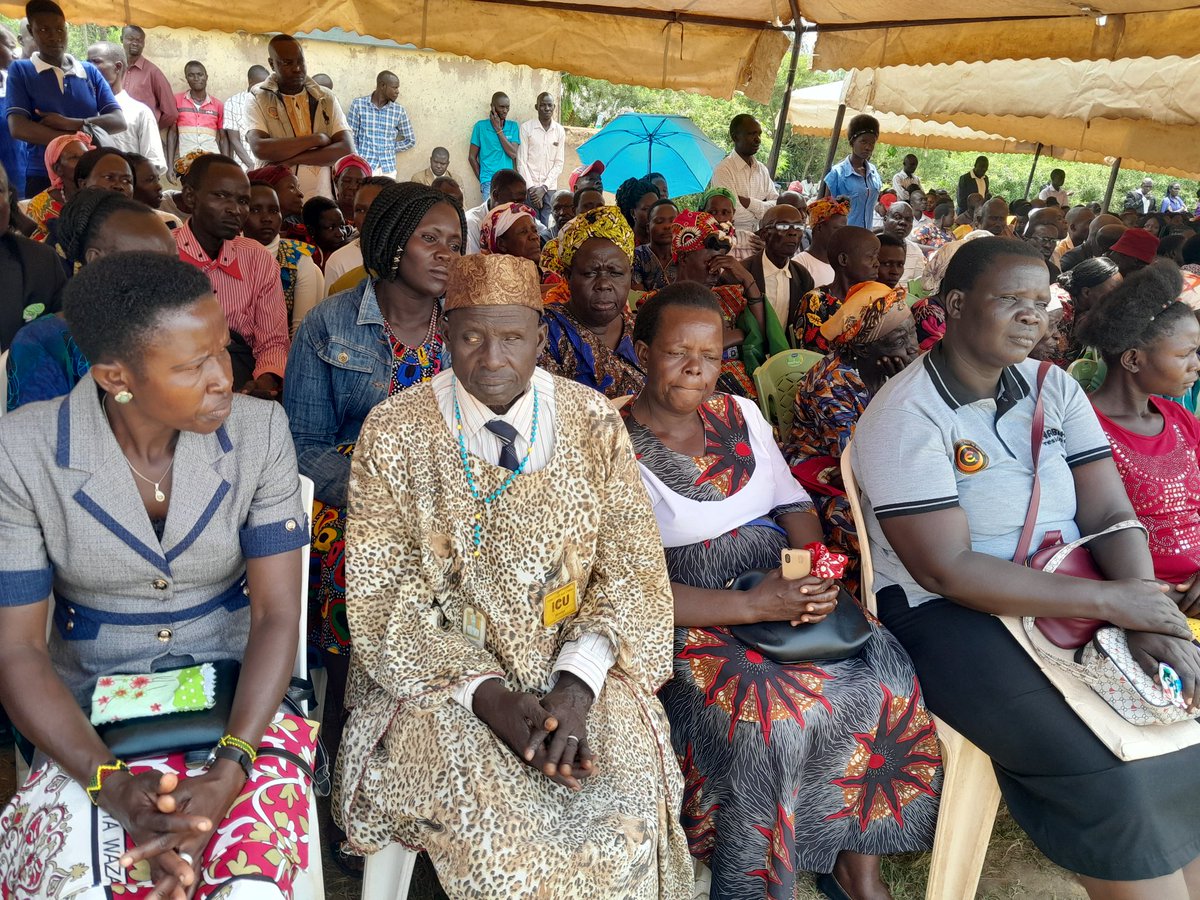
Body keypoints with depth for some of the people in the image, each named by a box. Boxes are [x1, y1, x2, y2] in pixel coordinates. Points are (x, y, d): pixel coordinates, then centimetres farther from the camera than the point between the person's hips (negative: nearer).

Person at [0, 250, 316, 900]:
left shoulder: (258, 431, -11)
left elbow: (276, 614, -11)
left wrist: (229, 773, -24)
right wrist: (111, 785, -22)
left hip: (242, 703, 0)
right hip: (93, 718, 1)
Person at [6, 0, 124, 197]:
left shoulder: (90, 71, 11)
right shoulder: (20, 71, 5)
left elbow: (119, 121, 0)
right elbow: (18, 128, -8)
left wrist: (70, 123, -12)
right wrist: (76, 137, -14)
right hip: (44, 178, -2)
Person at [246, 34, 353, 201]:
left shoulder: (326, 98, 9)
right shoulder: (258, 101, 3)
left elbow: (346, 149, -3)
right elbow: (260, 149, -13)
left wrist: (292, 159, -11)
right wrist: (316, 139, -11)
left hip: (323, 200, 2)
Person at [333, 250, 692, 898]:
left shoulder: (593, 421, -1)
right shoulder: (393, 432, -6)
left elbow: (631, 569, -2)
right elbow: (380, 598, -6)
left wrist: (577, 684, -17)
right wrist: (486, 694, -18)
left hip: (575, 670, 2)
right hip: (440, 675, -1)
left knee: (624, 817, -20)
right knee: (496, 828, -23)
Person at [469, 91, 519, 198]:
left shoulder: (513, 126, 9)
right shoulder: (481, 126, 2)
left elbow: (513, 154, -4)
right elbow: (472, 157, 6)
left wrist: (498, 129, -5)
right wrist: (483, 180, 4)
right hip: (489, 182, -3)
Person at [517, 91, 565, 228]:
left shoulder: (559, 131, 8)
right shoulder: (526, 128, 0)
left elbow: (559, 163, 6)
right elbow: (521, 161, -1)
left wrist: (544, 187, -4)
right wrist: (531, 187, -8)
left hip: (549, 188, 2)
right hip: (530, 187, -2)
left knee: (547, 227, -3)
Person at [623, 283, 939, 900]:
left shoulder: (741, 415, 10)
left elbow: (794, 505, 15)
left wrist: (817, 570, -7)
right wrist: (749, 607, -22)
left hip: (782, 589, 6)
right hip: (689, 617, -5)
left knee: (881, 669, -16)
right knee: (767, 713, -30)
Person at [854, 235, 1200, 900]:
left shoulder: (1054, 388, 6)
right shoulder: (904, 416, -15)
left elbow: (1110, 513, 2)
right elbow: (947, 570, -20)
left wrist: (1146, 603, -18)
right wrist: (1110, 601, -20)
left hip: (1074, 596, 7)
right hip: (949, 614, -7)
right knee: (1105, 773, -22)